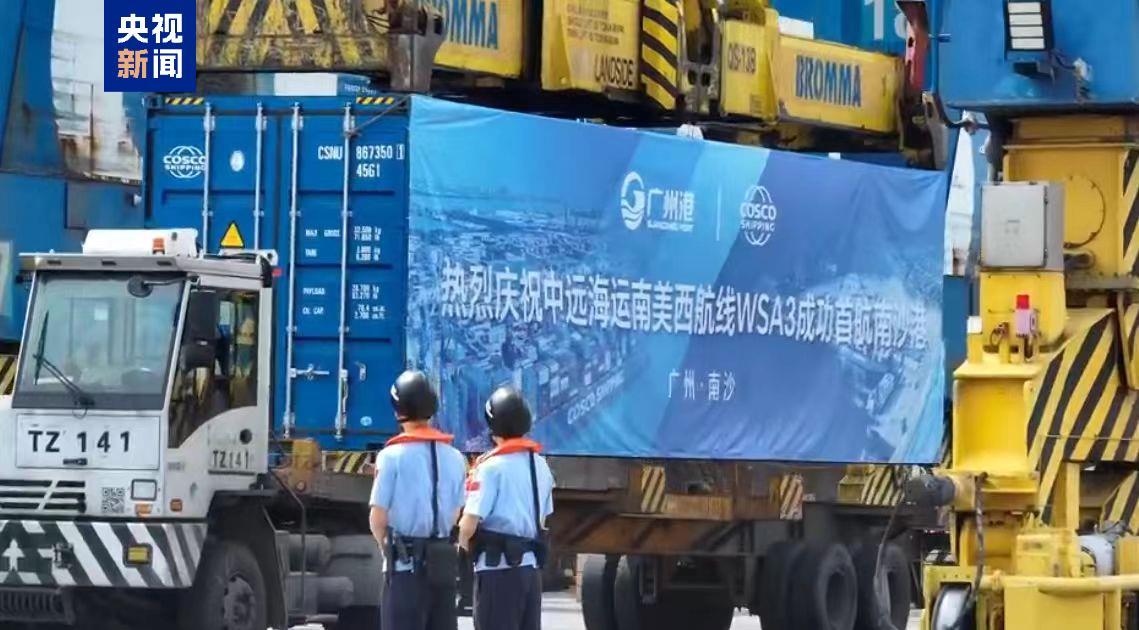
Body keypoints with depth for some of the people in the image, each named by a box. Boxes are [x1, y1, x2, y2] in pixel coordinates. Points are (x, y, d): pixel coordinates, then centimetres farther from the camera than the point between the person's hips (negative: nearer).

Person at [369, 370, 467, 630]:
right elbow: (454, 515, 9)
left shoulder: (393, 456, -10)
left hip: (406, 562, -5)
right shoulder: (454, 457, 4)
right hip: (443, 561, 5)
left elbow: (378, 518, -8)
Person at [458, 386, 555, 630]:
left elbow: (470, 522, -17)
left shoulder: (492, 467, -14)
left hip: (498, 567, -7)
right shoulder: (540, 465, 11)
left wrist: (464, 542, 3)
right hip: (531, 565, 7)